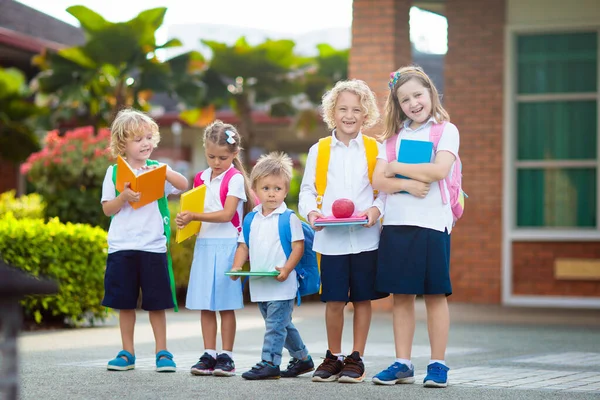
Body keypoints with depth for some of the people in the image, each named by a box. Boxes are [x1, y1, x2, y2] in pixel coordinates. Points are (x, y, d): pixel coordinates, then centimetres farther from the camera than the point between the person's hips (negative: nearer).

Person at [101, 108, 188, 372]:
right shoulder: (114, 172, 3)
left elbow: (183, 185, -10)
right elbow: (107, 209, 1)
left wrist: (164, 172, -24)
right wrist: (124, 197, -16)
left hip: (153, 246, 0)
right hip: (121, 247, 0)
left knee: (156, 303, 3)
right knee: (125, 303, 7)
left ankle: (162, 352, 12)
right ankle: (127, 353, 16)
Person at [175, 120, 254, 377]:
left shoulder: (235, 179, -5)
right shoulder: (201, 178, 12)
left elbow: (226, 214, -15)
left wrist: (194, 217, -22)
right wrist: (186, 220, -5)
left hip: (226, 245, -5)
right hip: (204, 244, 6)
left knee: (226, 304, -2)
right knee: (205, 305, 5)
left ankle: (226, 356, 2)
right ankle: (209, 355, 9)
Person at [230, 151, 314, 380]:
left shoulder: (289, 219, -7)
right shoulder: (251, 220, 10)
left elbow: (298, 246, -11)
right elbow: (244, 246, 14)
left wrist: (286, 269, -23)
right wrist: (237, 267, -2)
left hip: (281, 285, -7)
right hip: (258, 284, 7)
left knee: (275, 324, -9)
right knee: (281, 325, 16)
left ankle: (270, 363, -6)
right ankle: (302, 358, 29)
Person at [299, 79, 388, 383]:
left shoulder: (375, 149, 5)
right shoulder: (319, 150, 7)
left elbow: (386, 188, 4)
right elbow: (307, 190, 10)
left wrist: (376, 209, -14)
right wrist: (311, 212, -9)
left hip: (365, 236, 0)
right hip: (330, 237, 1)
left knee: (362, 298, 4)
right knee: (334, 299, 3)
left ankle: (356, 358, 15)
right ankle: (333, 357, 18)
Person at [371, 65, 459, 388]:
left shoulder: (446, 130, 1)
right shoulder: (393, 135, 13)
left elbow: (439, 170, -15)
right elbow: (378, 180, 4)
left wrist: (397, 167, -7)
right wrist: (406, 184, -15)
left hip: (432, 222, -4)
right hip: (396, 222, 4)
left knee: (435, 294, 0)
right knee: (401, 295, 6)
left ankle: (438, 364, 6)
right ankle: (402, 364, 12)